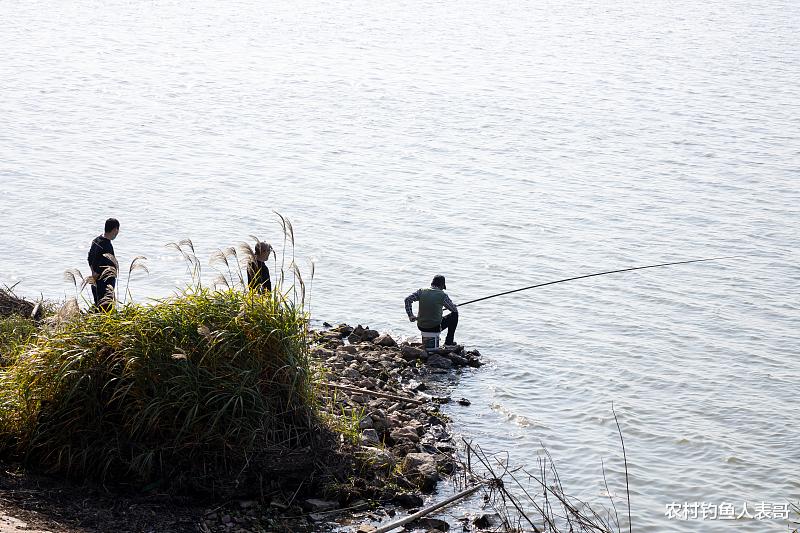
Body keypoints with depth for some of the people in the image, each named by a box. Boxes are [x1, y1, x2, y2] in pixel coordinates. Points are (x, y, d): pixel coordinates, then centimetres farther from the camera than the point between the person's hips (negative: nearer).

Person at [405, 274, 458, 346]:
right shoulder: (443, 295, -9)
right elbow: (454, 309, 3)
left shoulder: (421, 291, 0)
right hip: (435, 328, -5)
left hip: (421, 327, 5)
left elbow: (408, 300, -2)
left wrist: (410, 316, 4)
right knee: (454, 315, 18)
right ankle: (449, 342, 21)